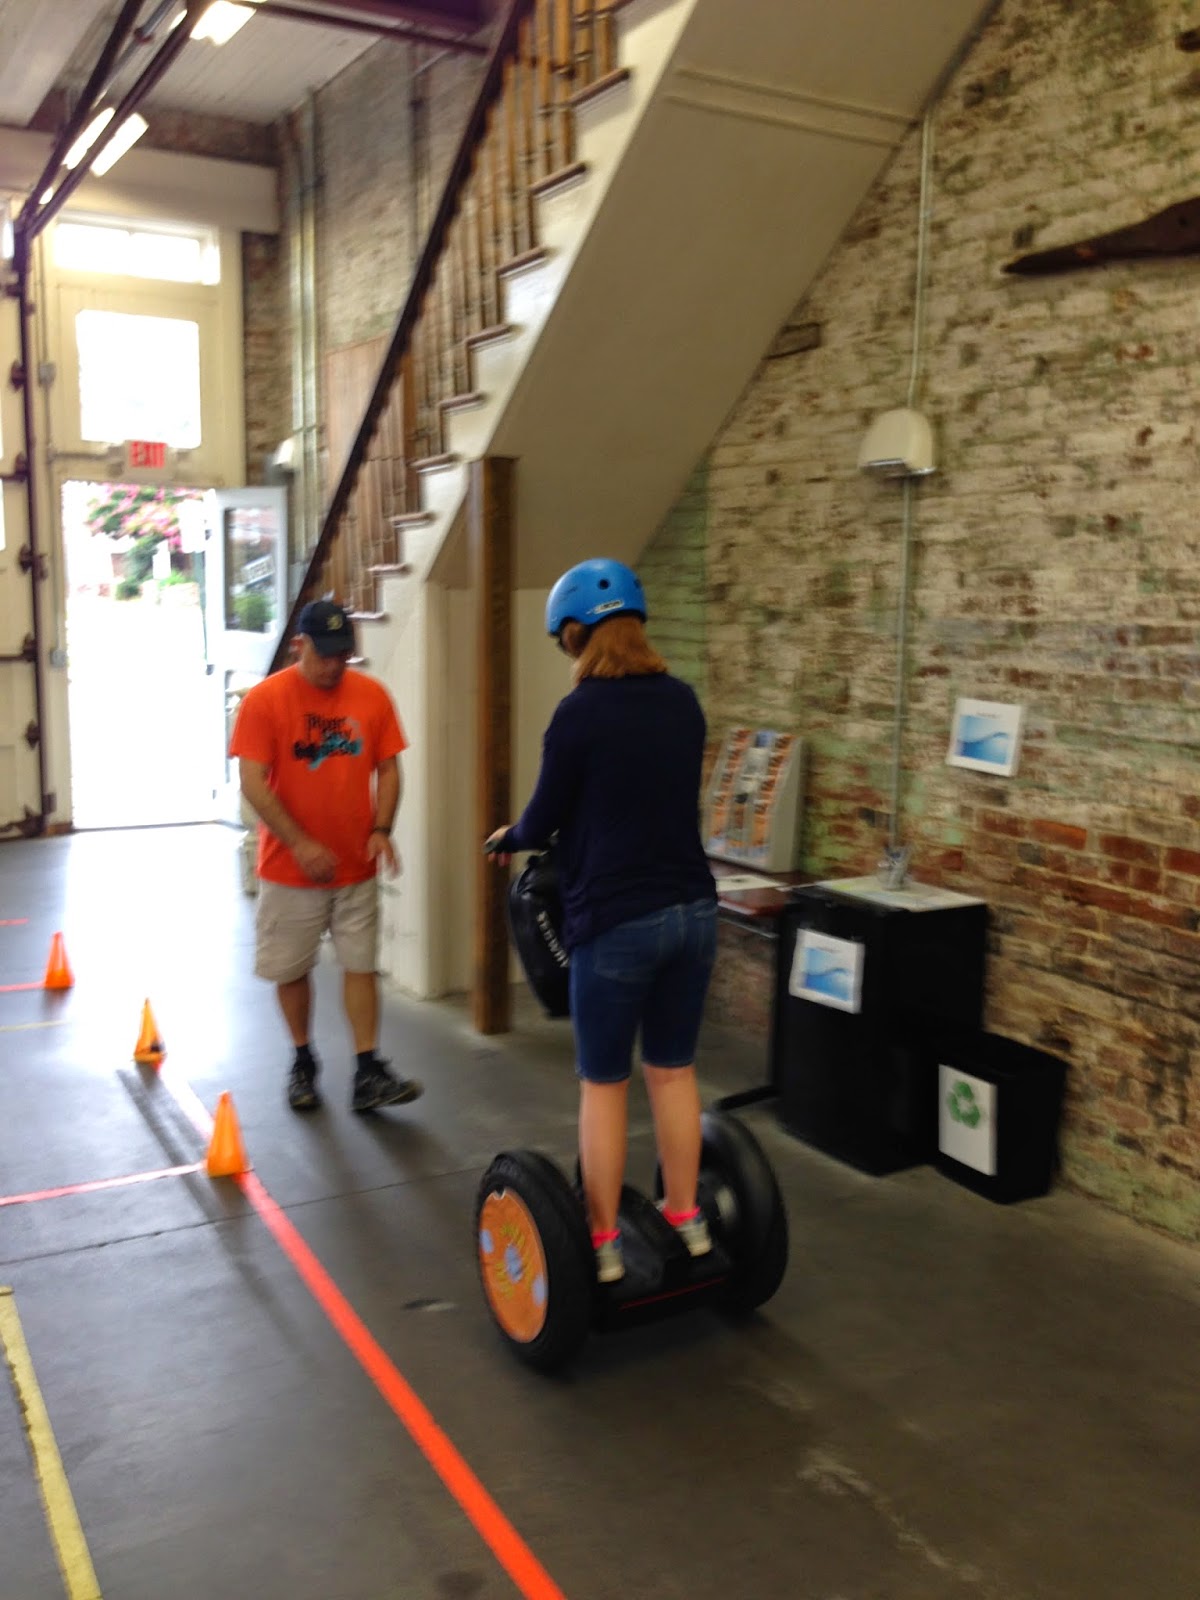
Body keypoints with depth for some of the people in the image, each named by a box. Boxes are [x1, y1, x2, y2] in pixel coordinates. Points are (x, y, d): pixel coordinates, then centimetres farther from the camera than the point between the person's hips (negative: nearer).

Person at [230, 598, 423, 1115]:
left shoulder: (372, 695, 0)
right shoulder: (265, 698, -9)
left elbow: (388, 769, 6)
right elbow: (252, 783, -12)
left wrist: (381, 829, -9)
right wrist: (301, 844, -17)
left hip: (357, 865, 2)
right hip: (290, 868, -2)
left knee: (360, 965, 3)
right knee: (291, 970, 10)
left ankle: (367, 1074, 8)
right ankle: (303, 1063, 29)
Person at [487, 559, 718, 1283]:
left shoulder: (581, 712, -14)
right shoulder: (684, 701, 6)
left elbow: (543, 821, -6)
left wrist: (507, 838, 18)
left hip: (616, 921, -6)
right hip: (693, 911, 6)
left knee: (604, 1085, 8)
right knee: (674, 1072, 19)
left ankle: (604, 1246, 18)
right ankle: (688, 1220, 31)